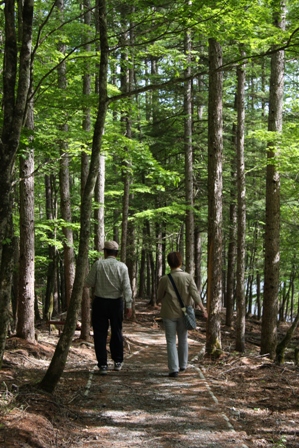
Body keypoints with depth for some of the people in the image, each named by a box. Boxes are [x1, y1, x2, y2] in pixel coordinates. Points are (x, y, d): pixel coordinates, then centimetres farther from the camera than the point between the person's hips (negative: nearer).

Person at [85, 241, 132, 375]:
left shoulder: (98, 264, -7)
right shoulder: (122, 267, -4)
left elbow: (88, 283, -6)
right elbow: (126, 287, -7)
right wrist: (128, 305, -3)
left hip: (100, 302, -2)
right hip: (116, 302, 2)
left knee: (100, 334, 5)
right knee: (116, 332, 16)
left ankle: (102, 365, 4)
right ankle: (117, 362, 26)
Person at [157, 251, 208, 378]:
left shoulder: (164, 279, -10)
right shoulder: (188, 277, -8)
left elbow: (159, 297, 1)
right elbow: (195, 294, -14)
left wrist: (158, 301, 23)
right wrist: (203, 308, -9)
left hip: (169, 314, -2)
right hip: (183, 313, 2)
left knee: (171, 341, 4)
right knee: (183, 340, 18)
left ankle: (174, 369, -2)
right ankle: (183, 365, 30)